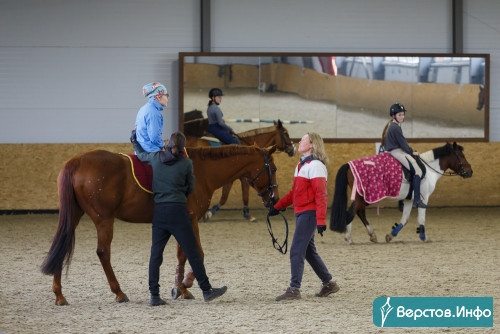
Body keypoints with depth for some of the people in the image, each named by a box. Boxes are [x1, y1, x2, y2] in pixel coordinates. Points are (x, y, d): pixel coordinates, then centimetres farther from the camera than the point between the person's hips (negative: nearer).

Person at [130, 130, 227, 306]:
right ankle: (206, 290, 6)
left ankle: (154, 295, 1)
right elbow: (191, 188, 7)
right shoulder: (186, 163, -2)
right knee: (192, 251, 2)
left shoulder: (156, 158, 4)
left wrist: (134, 141, 43)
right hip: (178, 210, -3)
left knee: (156, 253, 6)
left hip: (158, 210, 3)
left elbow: (140, 155, 25)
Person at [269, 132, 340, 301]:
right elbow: (294, 192, 23)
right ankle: (329, 283, 24)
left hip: (309, 213, -10)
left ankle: (294, 289, -8)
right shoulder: (301, 165, 16)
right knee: (309, 251, 15)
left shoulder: (315, 165, -13)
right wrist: (278, 206, 17)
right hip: (301, 213, 10)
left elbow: (321, 195, -18)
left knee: (296, 251, -10)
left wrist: (321, 220, -23)